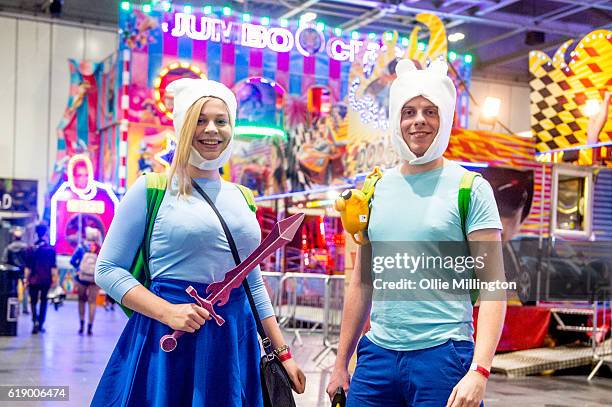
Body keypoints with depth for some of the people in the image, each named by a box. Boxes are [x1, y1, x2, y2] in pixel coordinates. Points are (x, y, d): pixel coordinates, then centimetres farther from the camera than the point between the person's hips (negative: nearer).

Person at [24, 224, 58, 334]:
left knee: (33, 301, 9)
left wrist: (26, 279, 5)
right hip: (46, 280, 0)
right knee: (43, 301, 13)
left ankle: (35, 320, -15)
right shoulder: (51, 249, -4)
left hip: (34, 280, 0)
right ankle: (40, 324, 14)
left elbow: (28, 267, -1)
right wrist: (55, 278, 2)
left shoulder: (31, 249, -1)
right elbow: (53, 266, -4)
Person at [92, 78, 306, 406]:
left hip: (234, 340, 5)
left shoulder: (241, 198, 11)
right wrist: (167, 312, -19)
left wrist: (282, 352, 12)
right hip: (168, 339, -4)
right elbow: (108, 270, -6)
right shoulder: (151, 190, -3)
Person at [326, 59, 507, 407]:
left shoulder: (470, 189, -3)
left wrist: (479, 370, -18)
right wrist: (341, 363, 14)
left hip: (443, 355, -4)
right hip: (377, 353, 4)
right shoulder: (376, 189, 9)